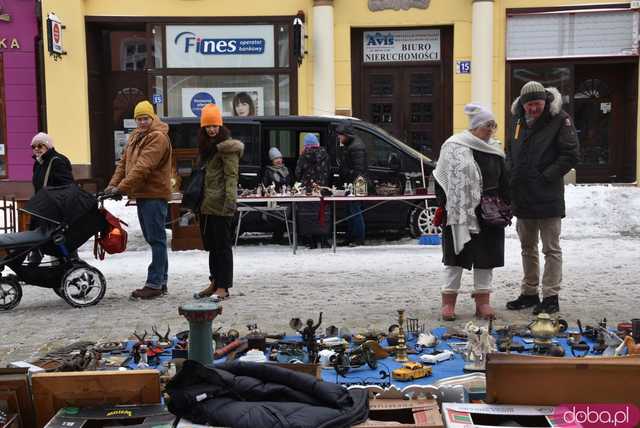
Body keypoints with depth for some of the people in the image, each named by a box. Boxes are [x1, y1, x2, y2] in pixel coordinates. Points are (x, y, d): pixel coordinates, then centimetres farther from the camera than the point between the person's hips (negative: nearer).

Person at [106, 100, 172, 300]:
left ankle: (154, 284, -5)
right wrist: (113, 184, 3)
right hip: (141, 194, 9)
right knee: (152, 239, 13)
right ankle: (161, 281, 20)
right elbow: (124, 162, 17)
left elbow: (143, 167, -21)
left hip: (154, 195, -9)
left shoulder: (158, 137, -13)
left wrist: (121, 187, -24)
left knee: (156, 239, -7)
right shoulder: (135, 137, 17)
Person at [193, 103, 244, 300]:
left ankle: (223, 287, -1)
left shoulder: (227, 147, -9)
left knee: (222, 245, -5)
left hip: (220, 204, -9)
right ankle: (215, 282, 23)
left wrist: (230, 200, -25)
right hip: (206, 203, 9)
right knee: (211, 245, 14)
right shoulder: (206, 146, 18)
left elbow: (231, 175, -16)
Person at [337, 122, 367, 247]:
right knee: (350, 210, 13)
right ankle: (350, 237, 20)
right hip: (349, 184, 11)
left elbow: (358, 169, -21)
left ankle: (358, 238, -1)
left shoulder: (356, 147, -15)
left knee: (355, 210, -7)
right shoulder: (348, 145, 18)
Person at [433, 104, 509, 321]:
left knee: (486, 256, 7)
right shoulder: (454, 147, -6)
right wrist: (444, 208, -11)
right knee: (456, 255, 2)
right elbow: (442, 180, -6)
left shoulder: (495, 150, 11)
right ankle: (448, 301, 10)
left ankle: (482, 301, 15)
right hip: (460, 213, -5)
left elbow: (503, 183, 17)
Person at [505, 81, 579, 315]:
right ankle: (529, 293, 26)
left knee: (551, 249, 1)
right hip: (522, 197, 7)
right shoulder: (520, 122, 11)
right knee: (527, 248, 15)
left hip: (548, 197, -7)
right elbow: (510, 152, 22)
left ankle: (551, 297, 6)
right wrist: (512, 175, 6)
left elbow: (570, 155, -12)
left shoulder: (560, 120, -8)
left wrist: (546, 177, -15)